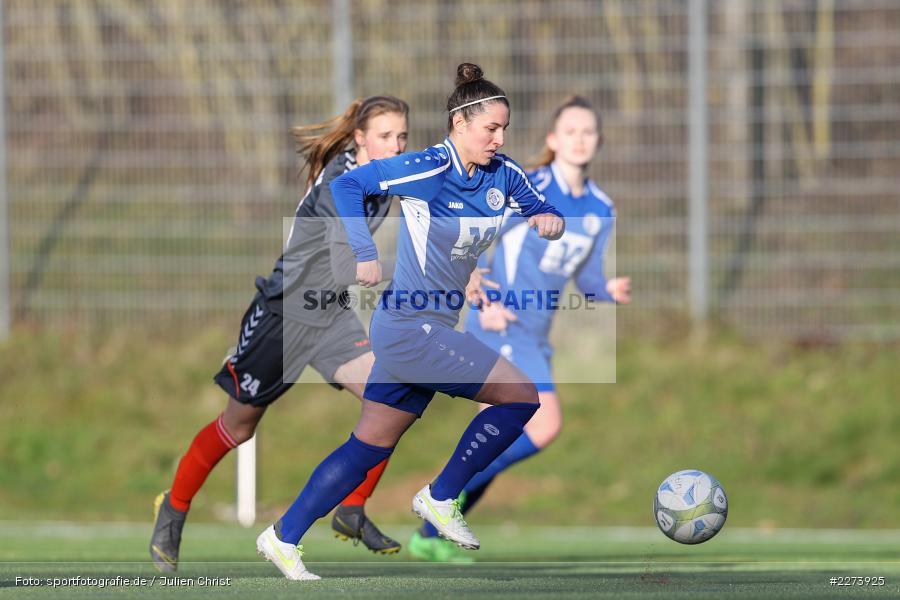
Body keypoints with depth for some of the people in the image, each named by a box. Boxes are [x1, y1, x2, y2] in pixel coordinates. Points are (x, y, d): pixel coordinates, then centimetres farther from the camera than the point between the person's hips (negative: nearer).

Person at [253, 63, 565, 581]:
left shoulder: (504, 174, 3)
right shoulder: (430, 169, -18)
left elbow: (538, 209, 13)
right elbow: (348, 184, -14)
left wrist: (548, 218, -11)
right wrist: (365, 255, -21)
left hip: (429, 332, 8)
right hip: (411, 329, -8)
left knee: (370, 446, 14)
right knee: (522, 397, -11)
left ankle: (284, 538, 22)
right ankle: (441, 498, 2)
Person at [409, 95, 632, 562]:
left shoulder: (600, 211, 9)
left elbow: (586, 279, 17)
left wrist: (610, 292, -6)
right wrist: (484, 303, -21)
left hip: (534, 338, 8)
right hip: (500, 327, -8)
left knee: (500, 447, 9)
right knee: (545, 426, -20)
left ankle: (429, 535, 18)